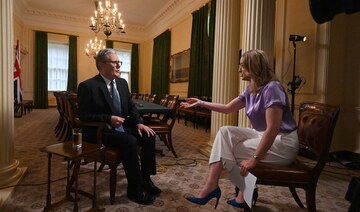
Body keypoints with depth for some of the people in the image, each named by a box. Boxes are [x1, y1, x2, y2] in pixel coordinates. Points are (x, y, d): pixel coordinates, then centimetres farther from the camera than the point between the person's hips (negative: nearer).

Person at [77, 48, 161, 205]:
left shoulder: (122, 83, 9)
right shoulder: (87, 86, -11)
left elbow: (131, 107, 11)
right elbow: (83, 116, -13)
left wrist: (138, 123, -7)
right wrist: (109, 119, -25)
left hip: (122, 127, 7)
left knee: (149, 136, -11)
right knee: (130, 141, -30)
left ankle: (145, 179, 3)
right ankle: (134, 189, -13)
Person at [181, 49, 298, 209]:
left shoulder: (271, 88, -22)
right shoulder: (251, 90, 6)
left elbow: (272, 129, -26)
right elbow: (227, 108, 13)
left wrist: (254, 159, -24)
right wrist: (201, 103, 10)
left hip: (282, 142, -8)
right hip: (263, 135, 9)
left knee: (229, 149, -10)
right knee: (225, 132, -3)